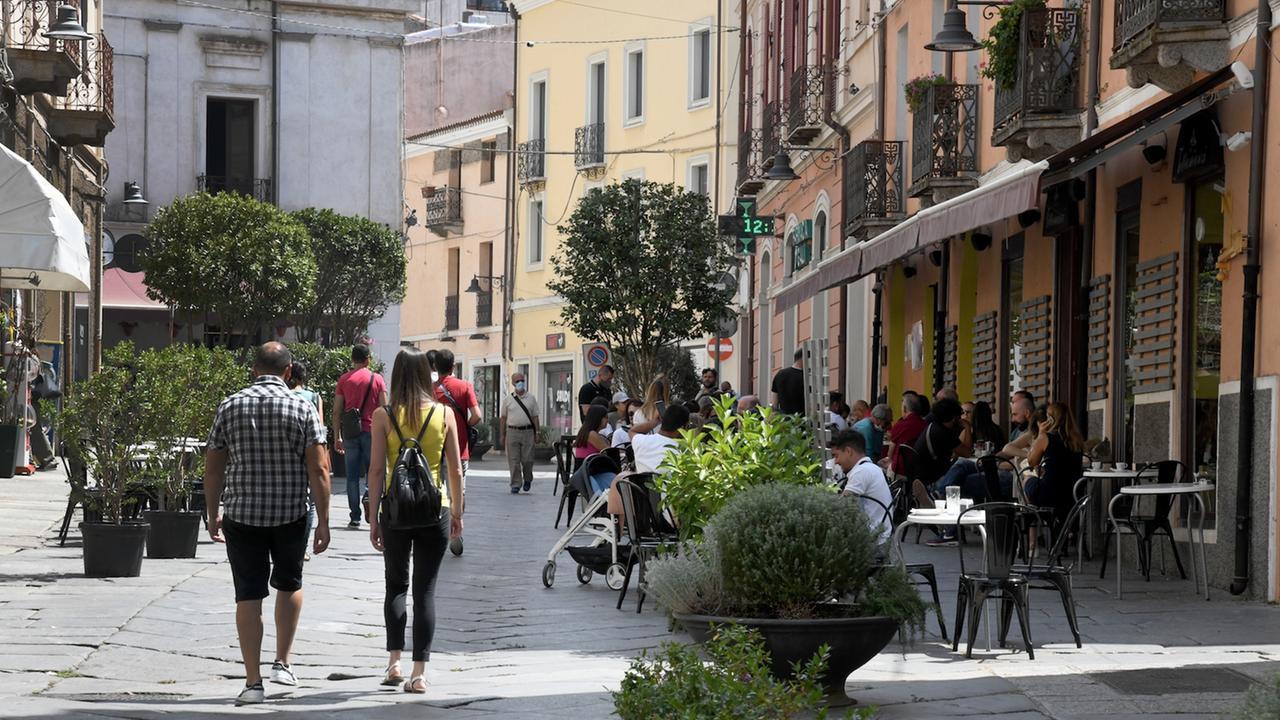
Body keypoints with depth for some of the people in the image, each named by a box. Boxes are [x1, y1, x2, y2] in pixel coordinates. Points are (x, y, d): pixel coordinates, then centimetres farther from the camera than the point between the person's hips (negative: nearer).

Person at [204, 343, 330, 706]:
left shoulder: (230, 407, 1)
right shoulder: (302, 409, -4)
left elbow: (213, 466, 5)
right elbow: (318, 469, -9)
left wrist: (213, 513, 15)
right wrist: (323, 521, -4)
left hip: (241, 515, 0)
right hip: (291, 515, 0)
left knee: (248, 596, 3)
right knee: (289, 584, 23)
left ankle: (253, 682, 2)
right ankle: (283, 662, 23)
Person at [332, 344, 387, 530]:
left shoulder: (344, 380, 5)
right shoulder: (377, 379, 1)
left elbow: (337, 411, 4)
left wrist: (337, 437, 9)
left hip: (351, 432, 1)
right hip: (371, 431, -1)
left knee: (352, 476, 4)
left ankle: (355, 518, 2)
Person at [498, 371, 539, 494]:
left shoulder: (531, 399, 10)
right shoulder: (507, 400, 8)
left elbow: (535, 417, 11)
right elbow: (503, 418, 11)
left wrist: (536, 433, 4)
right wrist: (502, 435, 6)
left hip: (528, 431, 0)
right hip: (512, 432, 0)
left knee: (527, 459, -1)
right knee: (513, 460, -2)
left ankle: (527, 479, 24)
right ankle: (516, 484, 4)